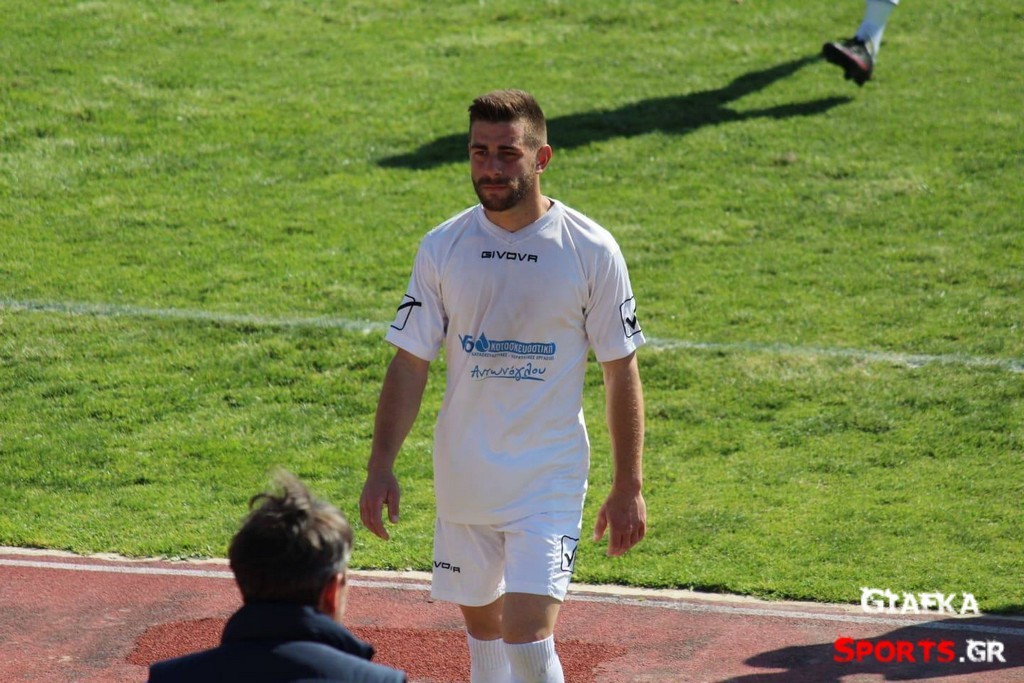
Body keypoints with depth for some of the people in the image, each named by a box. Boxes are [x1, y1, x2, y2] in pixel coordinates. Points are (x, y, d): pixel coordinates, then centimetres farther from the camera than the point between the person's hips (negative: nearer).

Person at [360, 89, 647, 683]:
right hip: (462, 477, 4)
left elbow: (621, 372, -3)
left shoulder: (592, 251, -8)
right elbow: (410, 364, 2)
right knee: (480, 623, 16)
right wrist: (381, 467, -5)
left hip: (550, 480, -4)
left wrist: (629, 488, -4)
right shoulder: (443, 247, 0)